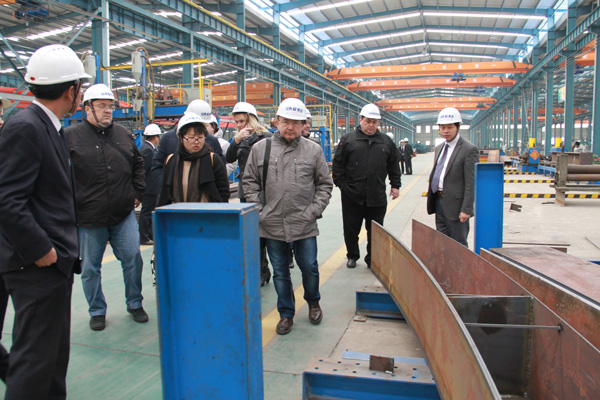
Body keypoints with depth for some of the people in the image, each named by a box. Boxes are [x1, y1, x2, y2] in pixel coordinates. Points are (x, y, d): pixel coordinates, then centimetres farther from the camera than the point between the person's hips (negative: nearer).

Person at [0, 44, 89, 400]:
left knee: (55, 355, 19)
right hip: (37, 267, -10)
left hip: (56, 263, 10)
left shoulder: (50, 127, 14)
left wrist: (64, 248, 15)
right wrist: (42, 252, -17)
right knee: (36, 358, 1)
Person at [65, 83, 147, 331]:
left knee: (133, 259, 5)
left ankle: (135, 304, 25)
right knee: (90, 268, 9)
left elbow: (138, 164, 21)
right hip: (88, 217, -2)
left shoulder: (123, 134, 9)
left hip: (124, 214, 3)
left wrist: (137, 193, 12)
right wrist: (72, 205, -7)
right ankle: (97, 311, 28)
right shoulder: (70, 136, -4)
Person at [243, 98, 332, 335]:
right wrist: (258, 210, -1)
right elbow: (250, 182, 8)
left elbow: (325, 185, 7)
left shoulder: (313, 150, 2)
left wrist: (314, 210, -4)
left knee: (309, 268, 8)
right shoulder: (260, 148, 3)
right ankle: (286, 314, 30)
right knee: (280, 272, 12)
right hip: (272, 225, 1)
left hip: (304, 225, -1)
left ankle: (313, 302, 38)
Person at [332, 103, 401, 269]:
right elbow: (338, 164, 3)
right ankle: (352, 256, 29)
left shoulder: (386, 142, 10)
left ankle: (372, 259, 22)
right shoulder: (348, 140, 2)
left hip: (377, 197, 2)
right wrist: (340, 184, -2)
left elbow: (393, 166, 16)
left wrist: (395, 185, 13)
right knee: (351, 229, 9)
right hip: (352, 195, -1)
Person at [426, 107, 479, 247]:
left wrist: (466, 209, -18)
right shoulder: (439, 148, 14)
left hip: (455, 204, -8)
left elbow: (471, 182, -15)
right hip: (439, 202, 8)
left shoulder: (469, 149, -11)